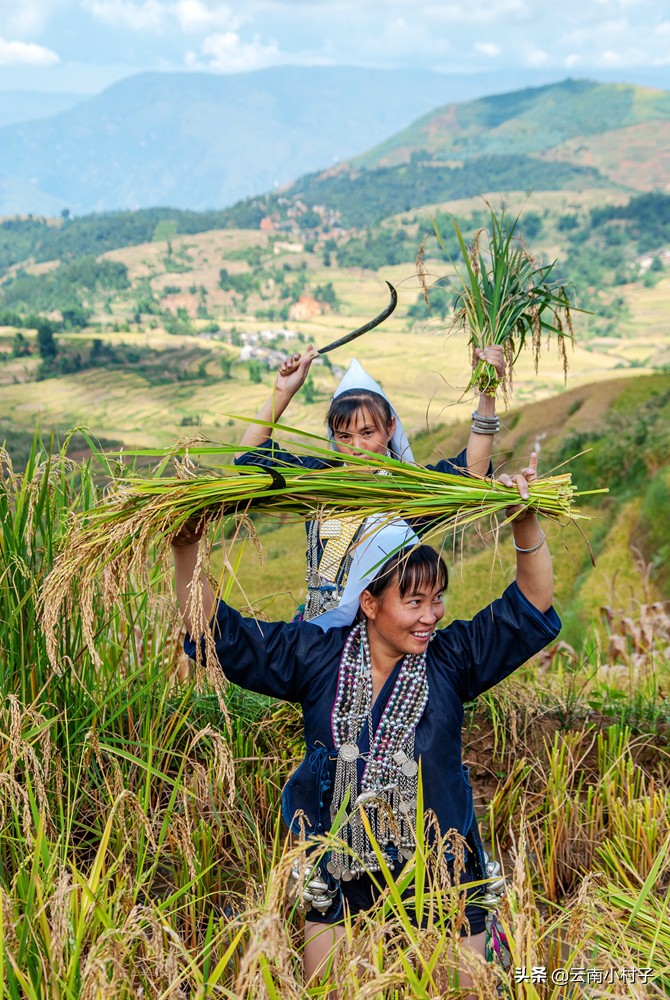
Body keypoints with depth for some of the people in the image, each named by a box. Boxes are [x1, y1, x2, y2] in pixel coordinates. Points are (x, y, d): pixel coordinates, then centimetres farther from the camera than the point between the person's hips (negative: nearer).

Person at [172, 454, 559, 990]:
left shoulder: (451, 659, -8)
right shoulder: (318, 656, -8)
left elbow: (532, 610, -14)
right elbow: (218, 634, -7)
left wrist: (526, 522, -27)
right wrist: (188, 551, -19)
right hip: (340, 869, 1)